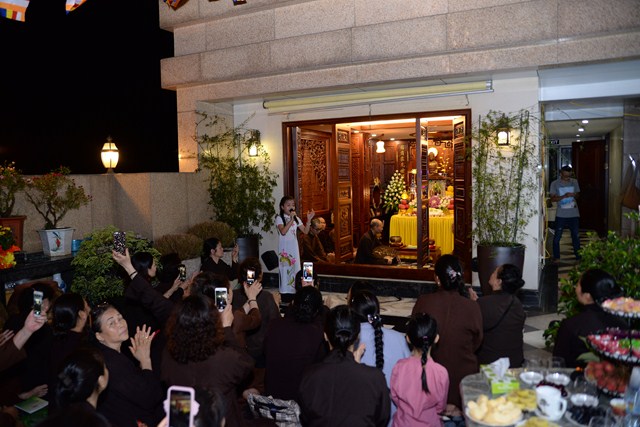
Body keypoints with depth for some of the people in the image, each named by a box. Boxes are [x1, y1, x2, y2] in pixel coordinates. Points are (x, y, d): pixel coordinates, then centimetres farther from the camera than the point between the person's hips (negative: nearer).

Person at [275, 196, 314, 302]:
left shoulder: (296, 218, 7)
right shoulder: (279, 218, -8)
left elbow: (305, 231, 2)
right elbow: (283, 231, -22)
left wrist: (309, 220, -11)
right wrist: (291, 219, -26)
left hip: (294, 249, 5)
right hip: (284, 249, -5)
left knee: (295, 269, 7)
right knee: (285, 270, -2)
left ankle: (294, 293, 15)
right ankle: (285, 296, 6)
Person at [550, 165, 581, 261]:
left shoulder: (574, 182, 5)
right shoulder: (555, 184, -4)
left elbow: (577, 195, 13)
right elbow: (553, 198, -7)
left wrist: (574, 195, -10)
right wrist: (563, 196, -23)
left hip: (574, 214, 3)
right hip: (561, 215, -2)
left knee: (576, 236, 9)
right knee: (557, 236, 0)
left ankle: (578, 256, 21)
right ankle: (556, 257, 10)